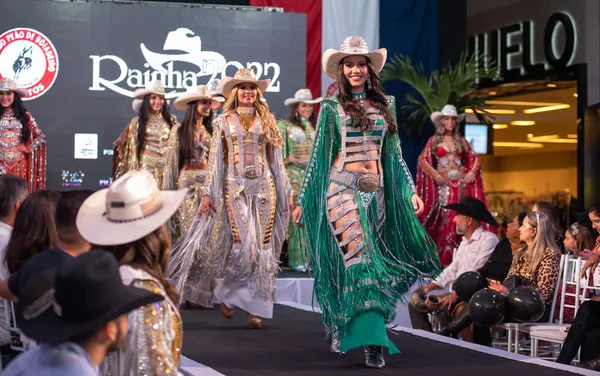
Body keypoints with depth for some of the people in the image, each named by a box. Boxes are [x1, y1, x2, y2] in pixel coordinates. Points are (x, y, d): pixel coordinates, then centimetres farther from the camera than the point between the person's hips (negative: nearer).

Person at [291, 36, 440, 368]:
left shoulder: (385, 104, 13)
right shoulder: (332, 107, 2)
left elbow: (394, 154, 15)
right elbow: (318, 156, 4)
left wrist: (411, 191, 7)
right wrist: (302, 201, 3)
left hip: (376, 192, 5)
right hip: (343, 190, -4)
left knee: (371, 260, 7)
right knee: (361, 260, -16)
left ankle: (339, 327, 24)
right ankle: (373, 341, -19)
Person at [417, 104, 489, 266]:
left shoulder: (461, 140, 12)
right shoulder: (434, 140, 6)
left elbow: (475, 158, 15)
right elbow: (422, 159, 1)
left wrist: (473, 172, -2)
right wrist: (435, 175, -9)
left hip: (461, 181, 2)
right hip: (444, 183, -2)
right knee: (445, 216, -6)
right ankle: (444, 257, -2)